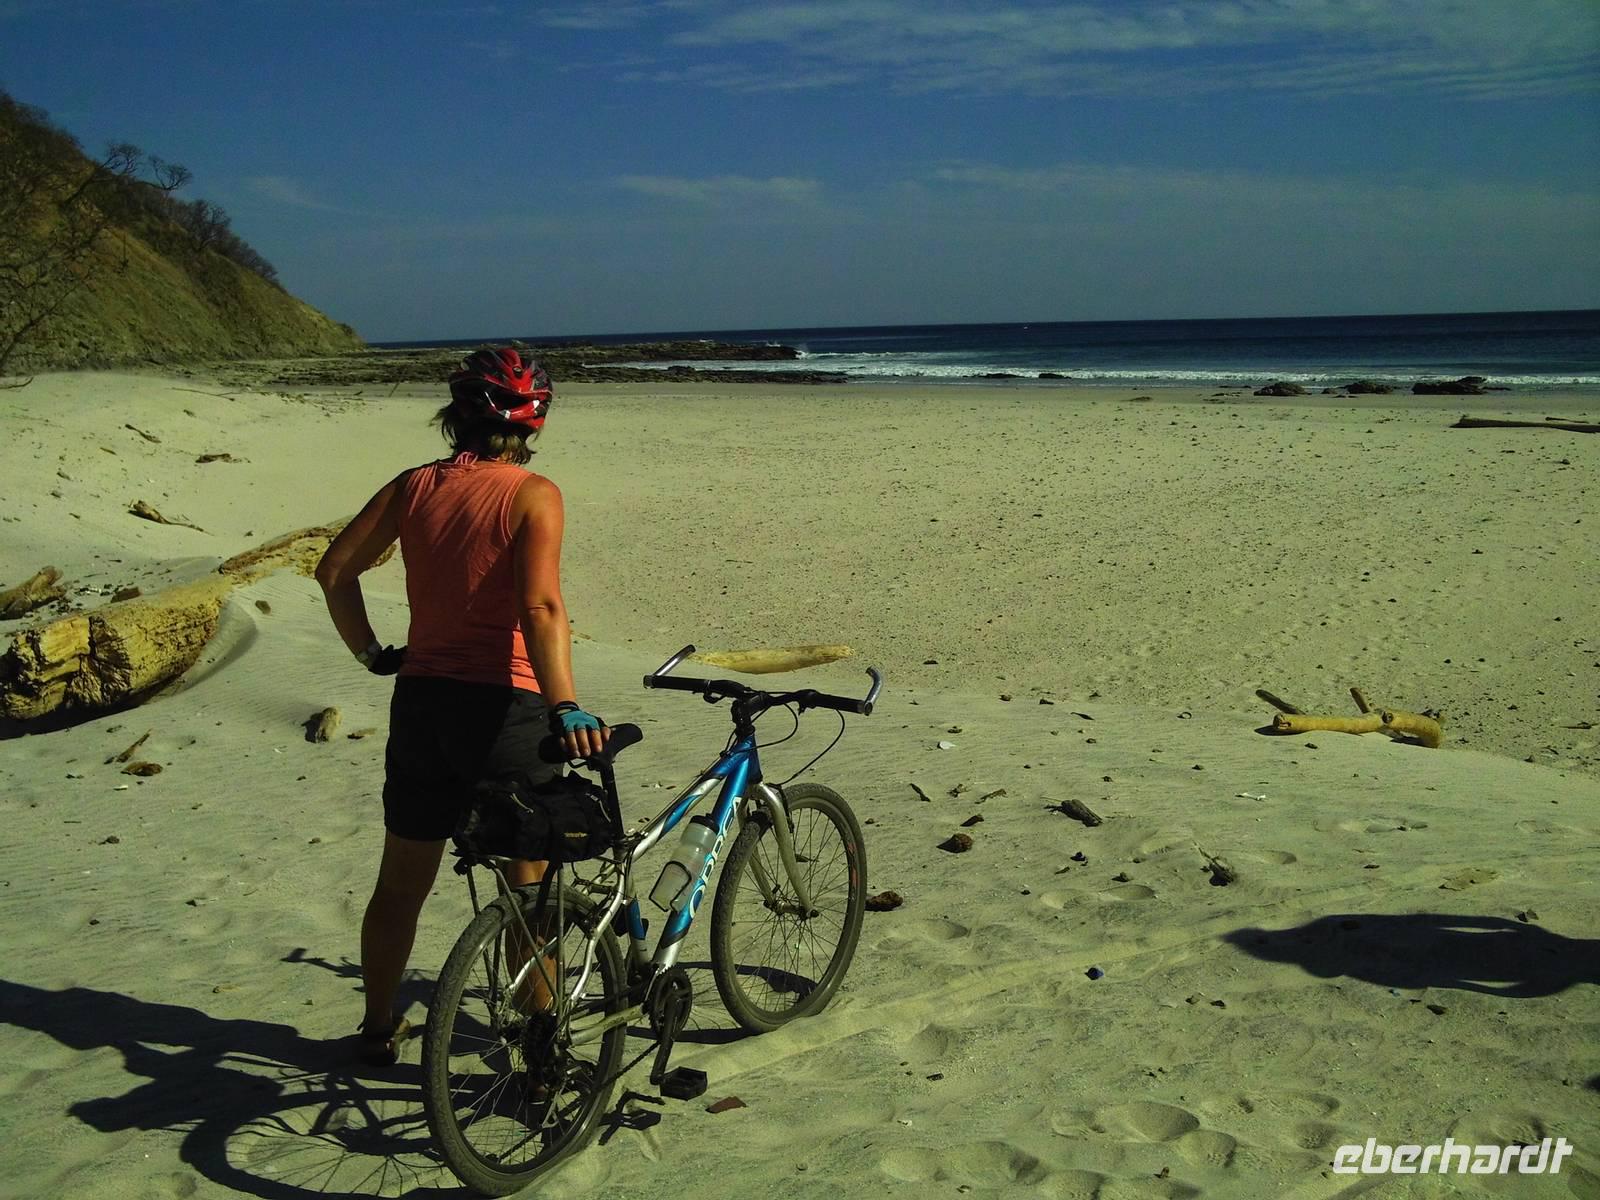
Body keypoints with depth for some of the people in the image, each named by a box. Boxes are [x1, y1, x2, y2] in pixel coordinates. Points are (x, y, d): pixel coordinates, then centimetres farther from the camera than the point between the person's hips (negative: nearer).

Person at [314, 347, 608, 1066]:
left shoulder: (414, 485, 5)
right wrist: (564, 707, -31)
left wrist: (371, 653, 17)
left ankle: (379, 1029, 37)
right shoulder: (534, 494, -10)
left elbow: (335, 569, 6)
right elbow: (540, 605, -24)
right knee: (529, 891, 11)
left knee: (400, 884, 20)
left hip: (419, 703, 5)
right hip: (502, 709, -5)